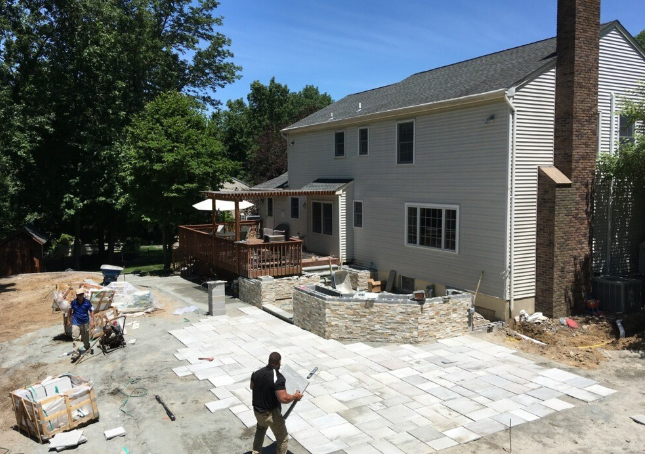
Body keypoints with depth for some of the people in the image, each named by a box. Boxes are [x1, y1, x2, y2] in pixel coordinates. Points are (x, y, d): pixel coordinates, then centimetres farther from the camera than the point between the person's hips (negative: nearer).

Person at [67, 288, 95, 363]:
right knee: (76, 338, -10)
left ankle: (87, 348, 41)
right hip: (76, 323, -1)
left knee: (86, 337, 16)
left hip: (85, 323, 1)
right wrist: (68, 320, 13)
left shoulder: (87, 302, -9)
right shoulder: (73, 302, -6)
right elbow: (70, 310, 10)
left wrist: (92, 322, -11)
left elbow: (91, 311, -6)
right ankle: (75, 354, -12)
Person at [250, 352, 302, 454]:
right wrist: (295, 396, -13)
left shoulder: (257, 373, -6)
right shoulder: (278, 378, -27)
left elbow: (252, 387, 13)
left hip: (257, 410, 7)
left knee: (260, 428, 37)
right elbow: (283, 399, -30)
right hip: (271, 413, -7)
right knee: (282, 438, 13)